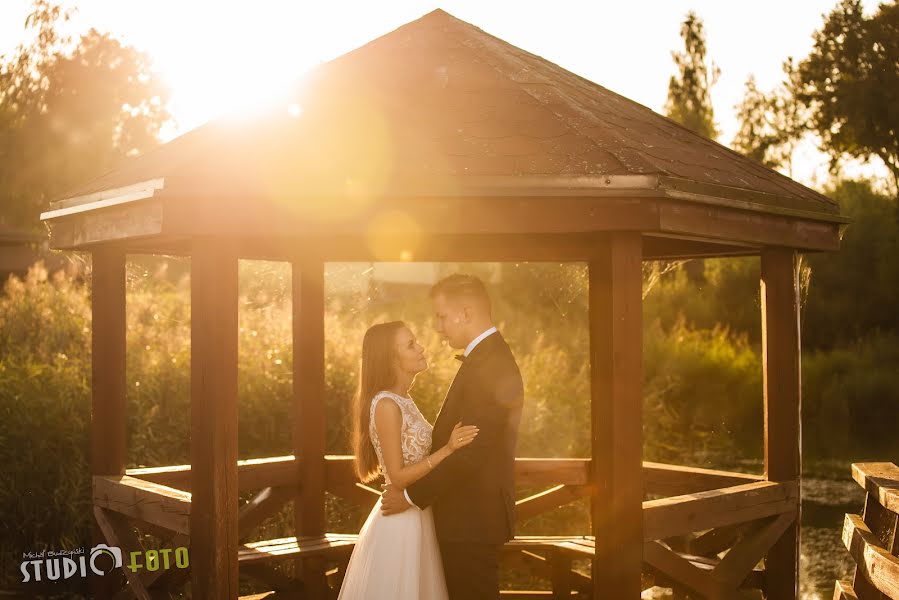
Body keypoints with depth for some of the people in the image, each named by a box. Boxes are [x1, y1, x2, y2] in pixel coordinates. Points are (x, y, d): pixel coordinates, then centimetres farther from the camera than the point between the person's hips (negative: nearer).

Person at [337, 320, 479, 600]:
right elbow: (397, 476, -20)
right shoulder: (386, 404, -19)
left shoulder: (403, 400, 9)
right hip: (400, 522, -9)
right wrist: (448, 449, -24)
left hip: (414, 517, 9)